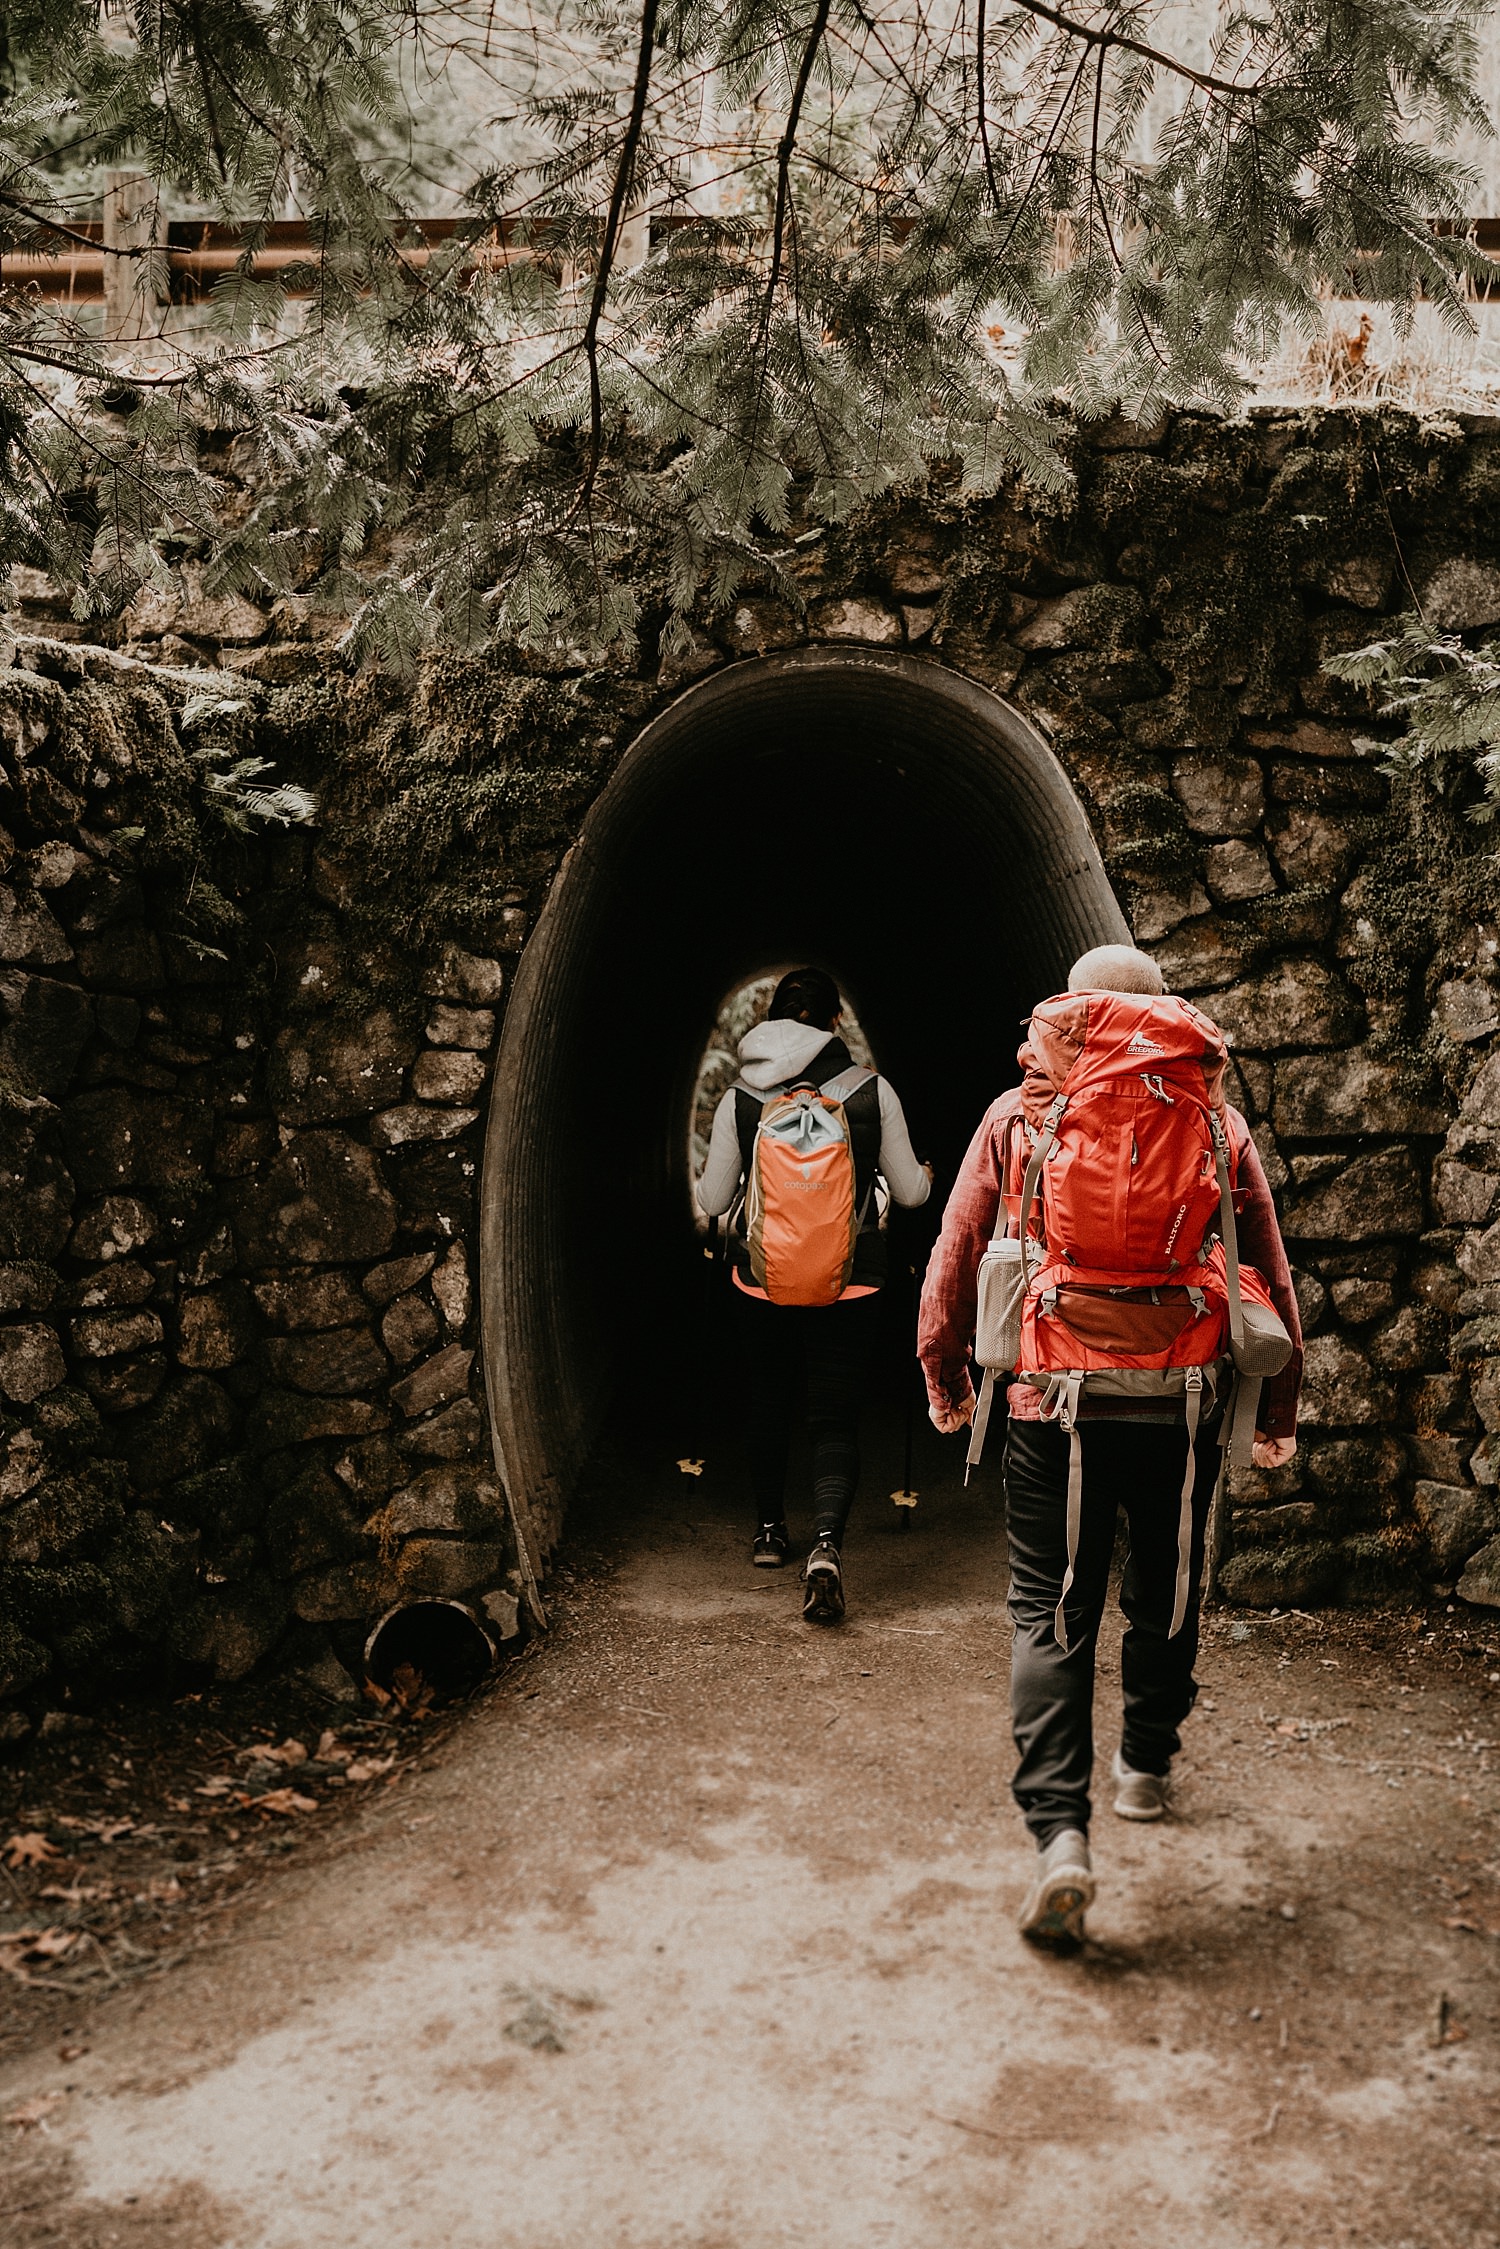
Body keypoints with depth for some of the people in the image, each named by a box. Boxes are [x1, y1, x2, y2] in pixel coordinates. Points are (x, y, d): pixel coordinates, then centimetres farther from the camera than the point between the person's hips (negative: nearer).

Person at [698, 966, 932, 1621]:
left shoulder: (739, 1099, -6)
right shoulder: (872, 1092, -7)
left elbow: (712, 1201, 0)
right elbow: (910, 1192, 1)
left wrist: (711, 1170, 23)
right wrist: (926, 1173, 25)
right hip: (848, 1284, -1)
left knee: (767, 1399, 21)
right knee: (834, 1418, 4)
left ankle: (770, 1530, 35)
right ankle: (826, 1543, -17)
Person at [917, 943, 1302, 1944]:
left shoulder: (1018, 1116, 1)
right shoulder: (1216, 1121, 3)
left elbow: (955, 1256, 4)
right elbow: (1269, 1271, 6)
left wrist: (945, 1377, 18)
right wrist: (1279, 1407, 17)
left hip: (1054, 1404, -1)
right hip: (1184, 1405, 2)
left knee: (1051, 1614, 3)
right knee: (1166, 1594, 21)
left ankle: (1061, 1833, -9)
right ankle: (1147, 1768, 40)